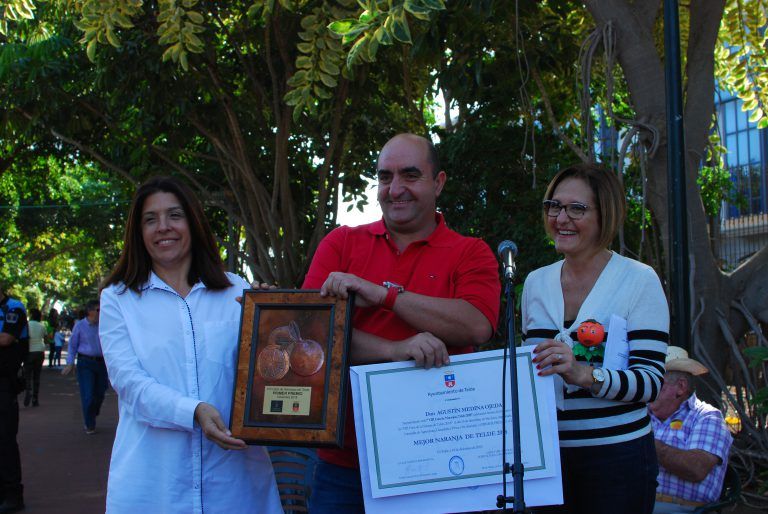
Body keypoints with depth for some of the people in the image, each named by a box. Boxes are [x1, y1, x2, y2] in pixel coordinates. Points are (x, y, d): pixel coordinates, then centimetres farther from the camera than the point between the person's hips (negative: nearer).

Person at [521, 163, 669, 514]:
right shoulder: (536, 282, 8)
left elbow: (650, 382, -13)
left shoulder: (639, 280, -6)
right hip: (547, 454, 4)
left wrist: (585, 374, -28)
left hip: (617, 455, -4)